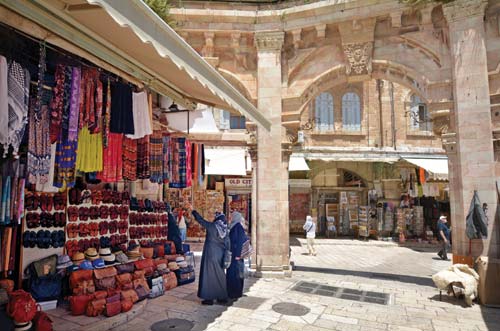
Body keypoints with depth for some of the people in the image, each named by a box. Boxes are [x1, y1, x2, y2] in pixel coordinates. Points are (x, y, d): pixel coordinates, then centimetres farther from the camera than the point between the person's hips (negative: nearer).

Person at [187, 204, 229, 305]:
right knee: (220, 275, 14)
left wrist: (192, 210, 7)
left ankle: (209, 298, 8)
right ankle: (222, 297, 21)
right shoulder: (226, 229, 0)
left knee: (210, 275, 3)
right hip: (220, 256, 5)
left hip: (211, 255, -5)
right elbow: (227, 245, 3)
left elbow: (200, 220, -4)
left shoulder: (212, 226, -13)